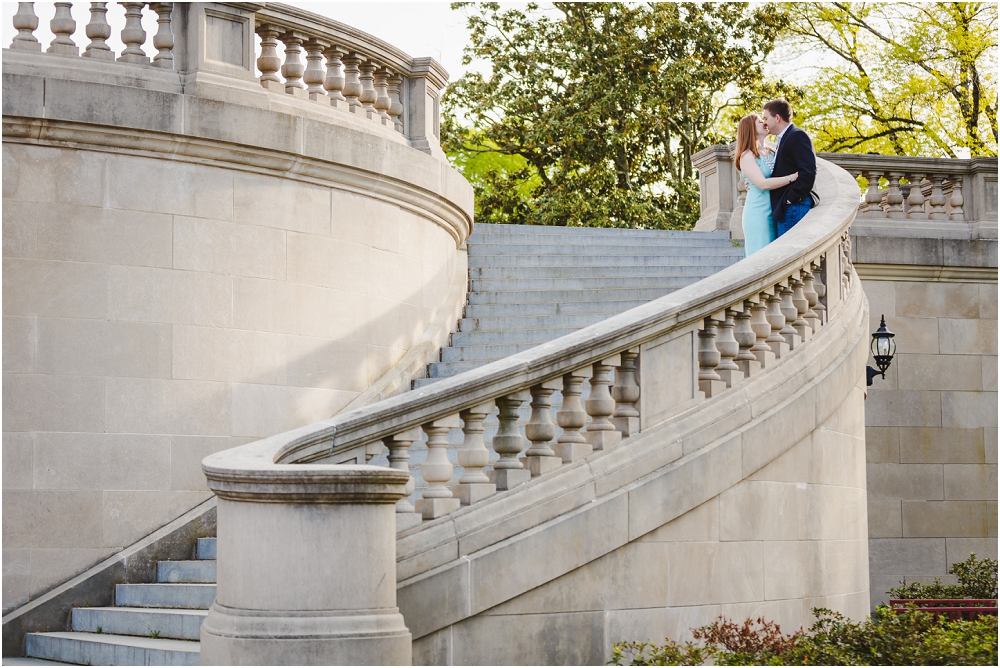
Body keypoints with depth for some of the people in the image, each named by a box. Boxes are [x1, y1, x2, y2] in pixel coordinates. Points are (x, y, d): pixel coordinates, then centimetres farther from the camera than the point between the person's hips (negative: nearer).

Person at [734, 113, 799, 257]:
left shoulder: (771, 152, 14)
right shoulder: (747, 156, -8)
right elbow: (763, 184, -19)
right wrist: (794, 176, -21)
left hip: (775, 212, 7)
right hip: (758, 212, -7)